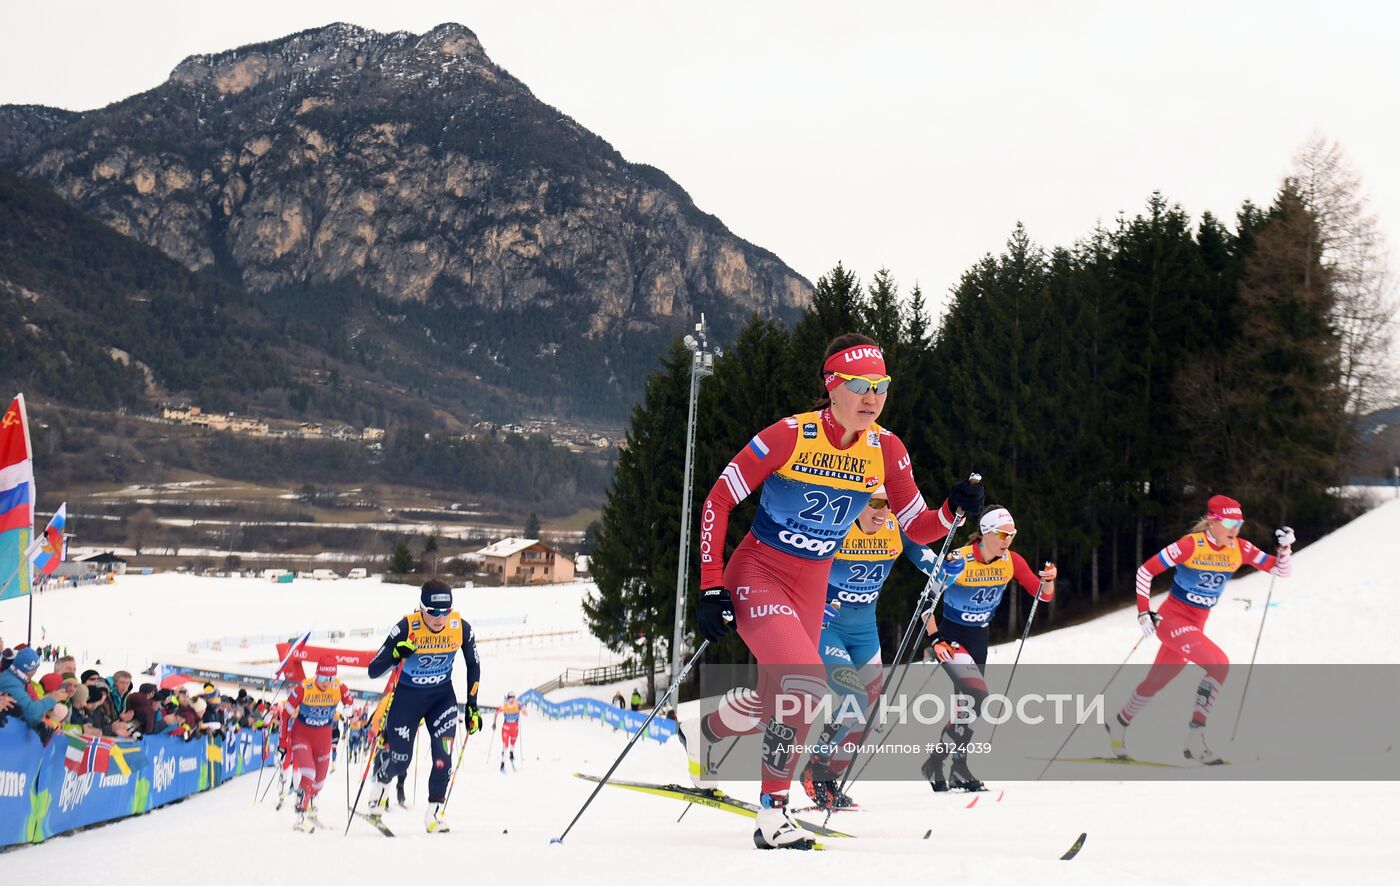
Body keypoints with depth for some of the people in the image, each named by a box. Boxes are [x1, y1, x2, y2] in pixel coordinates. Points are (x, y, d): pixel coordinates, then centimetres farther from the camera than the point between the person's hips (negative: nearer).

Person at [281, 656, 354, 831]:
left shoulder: (340, 688, -15)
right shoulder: (303, 688, -22)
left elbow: (351, 706, 7)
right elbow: (286, 713, -11)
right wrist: (284, 740, -9)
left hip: (323, 737, 4)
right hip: (301, 733, -4)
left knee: (319, 778, 15)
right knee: (308, 774, -22)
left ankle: (311, 812, 40)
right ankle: (301, 817, -18)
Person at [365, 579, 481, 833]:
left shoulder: (461, 628, -17)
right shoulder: (407, 627, -26)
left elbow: (473, 666, 1)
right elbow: (373, 670, -23)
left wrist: (472, 706, 1)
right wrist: (396, 655, -43)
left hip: (442, 697, 2)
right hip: (407, 696, -2)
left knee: (443, 755, -14)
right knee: (400, 759, 3)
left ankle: (434, 814, 1)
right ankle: (381, 786, 38)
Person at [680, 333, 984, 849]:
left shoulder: (885, 450, -5)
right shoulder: (790, 436, -19)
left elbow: (918, 530, 2)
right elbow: (718, 501, -13)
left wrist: (954, 509, -20)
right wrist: (711, 589, -18)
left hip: (812, 589, 6)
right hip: (756, 575, -6)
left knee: (776, 698, 15)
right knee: (807, 684, -26)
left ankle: (702, 733, 48)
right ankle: (773, 815, -13)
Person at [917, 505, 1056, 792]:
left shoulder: (1011, 561, -8)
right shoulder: (958, 561, -24)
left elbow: (1044, 595, -5)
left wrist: (1048, 580, -26)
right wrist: (935, 640, -24)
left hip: (978, 637, 6)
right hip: (948, 633, -6)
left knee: (969, 703, 10)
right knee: (977, 694, -23)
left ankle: (958, 769, 24)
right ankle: (936, 762, -15)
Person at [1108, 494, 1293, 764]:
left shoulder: (1240, 549, -2)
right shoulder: (1190, 545, -19)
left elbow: (1281, 571, -1)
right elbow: (1145, 571, -13)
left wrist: (1285, 548, -19)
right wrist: (1144, 612, -17)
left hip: (1195, 626, 7)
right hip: (1171, 619, -7)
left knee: (1155, 682, 19)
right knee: (1219, 663, -27)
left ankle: (1119, 724, 45)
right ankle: (1195, 737, -22)